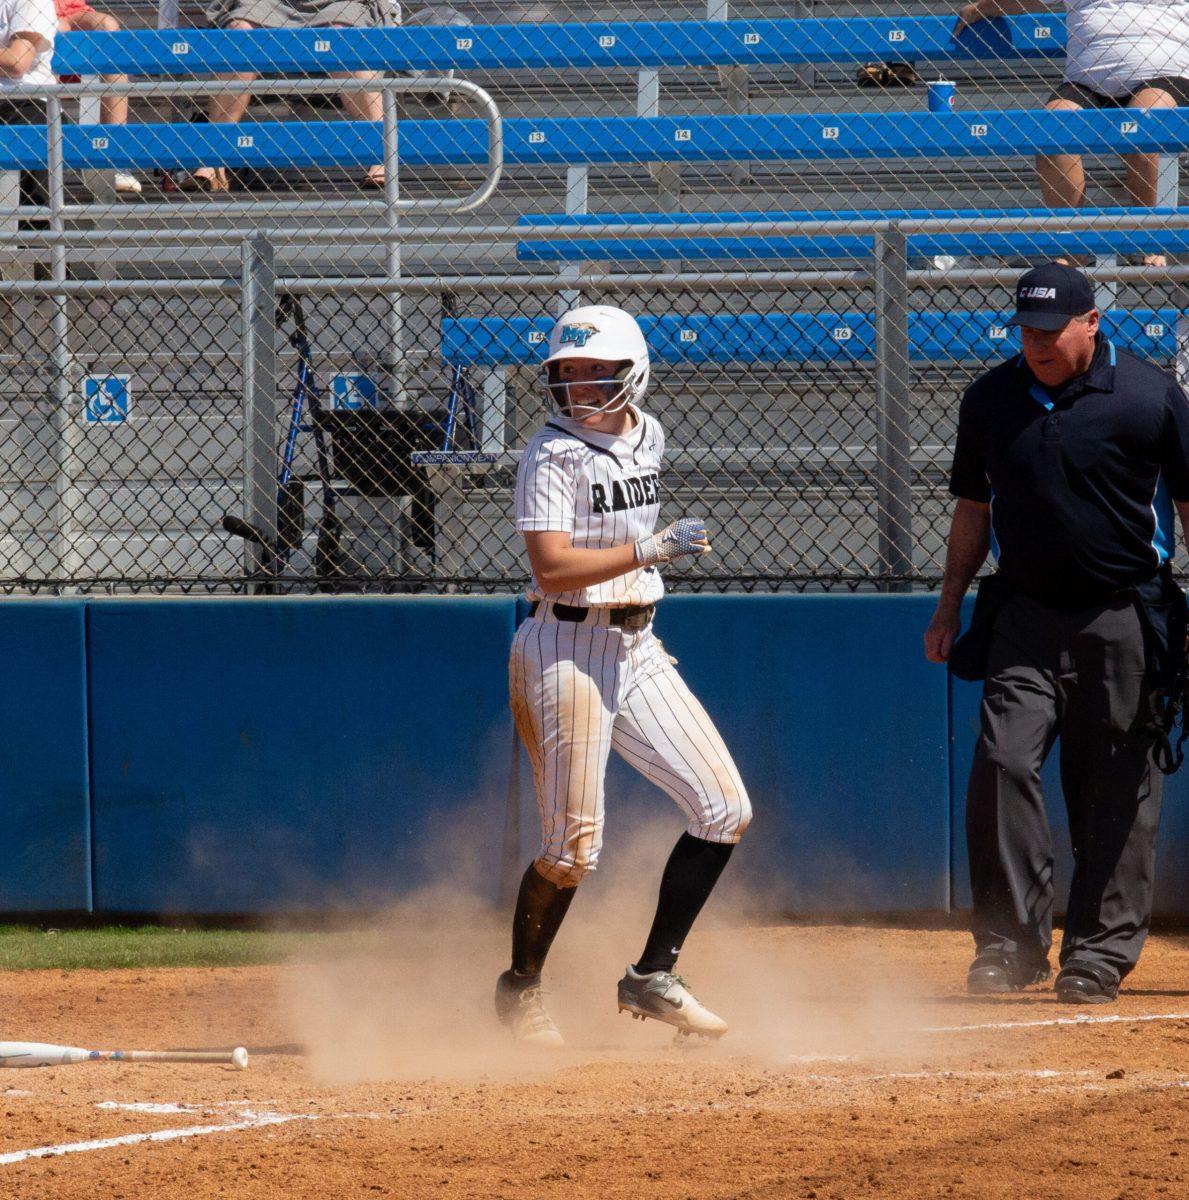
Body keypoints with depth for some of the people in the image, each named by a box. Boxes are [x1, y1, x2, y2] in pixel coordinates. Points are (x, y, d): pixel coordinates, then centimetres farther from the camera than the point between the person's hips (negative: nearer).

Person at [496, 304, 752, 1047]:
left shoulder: (648, 436, 9)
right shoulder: (553, 455, -13)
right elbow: (551, 567, -24)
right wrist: (649, 550, -30)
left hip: (638, 650, 8)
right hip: (567, 651, -7)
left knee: (725, 809, 0)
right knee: (573, 847, -7)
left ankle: (653, 978, 8)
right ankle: (521, 988, 16)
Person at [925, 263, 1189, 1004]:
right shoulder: (991, 399, 6)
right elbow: (975, 507, 17)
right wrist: (950, 605, 14)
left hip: (1121, 622, -3)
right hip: (1025, 616, 3)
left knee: (1116, 790, 2)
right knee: (1003, 761, -12)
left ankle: (1102, 950, 11)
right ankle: (1012, 942, -7)